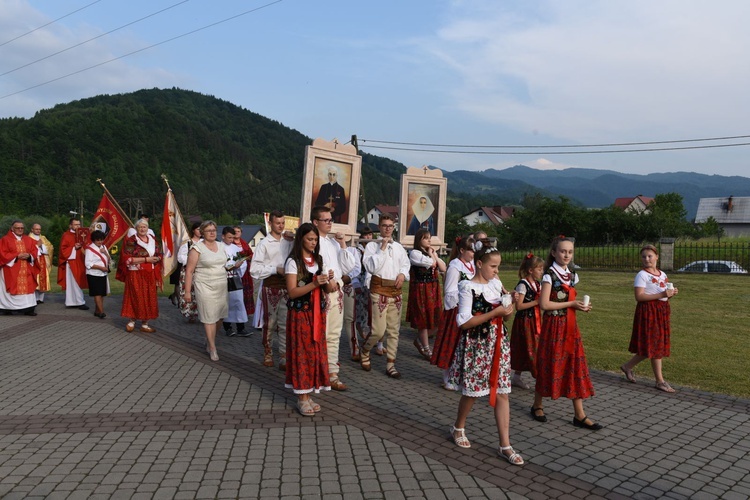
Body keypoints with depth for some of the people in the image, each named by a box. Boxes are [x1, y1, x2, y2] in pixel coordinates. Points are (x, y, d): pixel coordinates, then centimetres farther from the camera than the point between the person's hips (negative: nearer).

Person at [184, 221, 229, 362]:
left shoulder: (221, 246, 10)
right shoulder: (197, 248, -8)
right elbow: (189, 271, -8)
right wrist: (187, 291, -11)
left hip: (221, 287, 6)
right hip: (205, 287, -6)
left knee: (220, 315, 9)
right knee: (209, 317, -2)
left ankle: (209, 339, 34)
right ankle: (212, 348, 9)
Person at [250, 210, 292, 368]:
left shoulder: (289, 241, 6)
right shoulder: (264, 243, -5)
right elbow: (254, 269, -10)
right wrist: (276, 269, -15)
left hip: (286, 286, 2)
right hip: (270, 286, -2)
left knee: (285, 323, 3)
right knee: (270, 323, 9)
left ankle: (284, 357, 10)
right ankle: (268, 354, 24)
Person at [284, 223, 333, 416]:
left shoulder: (318, 259, 11)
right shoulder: (293, 262, -9)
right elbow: (292, 292, -15)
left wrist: (327, 280, -4)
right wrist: (314, 284, -26)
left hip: (317, 312, 6)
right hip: (300, 313, -6)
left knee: (315, 352, 7)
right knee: (302, 353, -2)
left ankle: (308, 394, 16)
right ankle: (302, 398, 6)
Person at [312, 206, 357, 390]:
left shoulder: (334, 243, 17)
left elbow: (349, 267, 13)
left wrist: (343, 245, 4)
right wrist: (326, 281, -19)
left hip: (337, 291, 8)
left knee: (334, 335, 11)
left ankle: (332, 373, 18)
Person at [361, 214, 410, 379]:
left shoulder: (398, 247, 12)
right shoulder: (372, 245, -4)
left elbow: (406, 264, 18)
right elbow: (371, 267, -16)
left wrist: (403, 274, -3)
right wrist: (382, 248, -16)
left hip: (395, 291, 6)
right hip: (379, 290, -5)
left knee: (394, 330, 8)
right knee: (379, 330, -8)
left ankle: (390, 365, 16)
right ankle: (364, 353, 21)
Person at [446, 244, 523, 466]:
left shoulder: (496, 283, 7)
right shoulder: (468, 287, -13)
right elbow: (464, 322, -19)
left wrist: (507, 310, -3)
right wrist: (495, 313, -22)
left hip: (498, 343, 6)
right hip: (475, 344, -6)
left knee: (501, 393, 4)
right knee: (471, 392, 8)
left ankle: (505, 445, 9)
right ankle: (458, 428, 35)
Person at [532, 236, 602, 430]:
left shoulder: (572, 275, 10)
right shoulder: (549, 275, -10)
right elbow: (544, 304, -17)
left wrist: (581, 306, 1)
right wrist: (571, 304, -16)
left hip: (570, 326, 6)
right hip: (554, 325, -6)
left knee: (575, 365, 4)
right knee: (550, 365, 3)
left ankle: (579, 415, 9)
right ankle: (537, 406, 22)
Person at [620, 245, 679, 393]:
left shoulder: (663, 274, 13)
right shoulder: (642, 275, -10)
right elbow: (639, 297, -20)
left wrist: (671, 293, -1)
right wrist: (661, 295, -24)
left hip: (661, 311, 8)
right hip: (648, 312, -8)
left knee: (654, 346, 10)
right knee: (655, 346, -3)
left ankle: (627, 367, 24)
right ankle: (660, 381, 8)